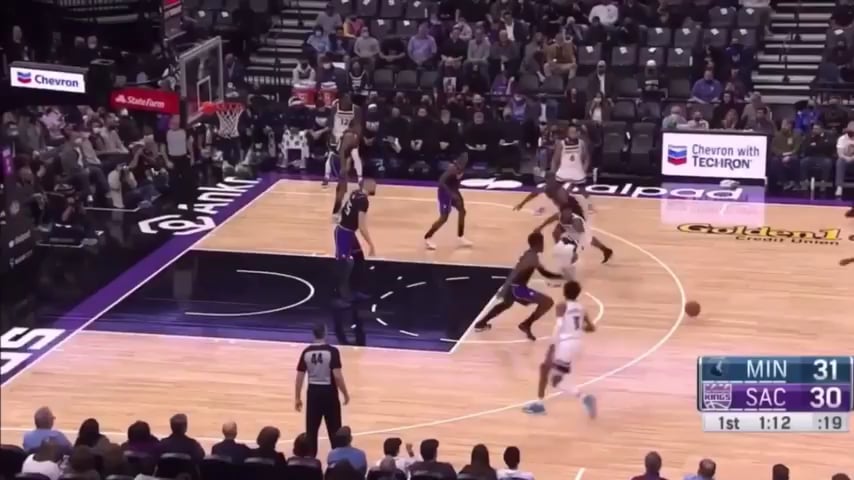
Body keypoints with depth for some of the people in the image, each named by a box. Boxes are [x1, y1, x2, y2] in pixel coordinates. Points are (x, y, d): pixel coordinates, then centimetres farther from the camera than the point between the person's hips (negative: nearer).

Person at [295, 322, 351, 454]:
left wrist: (297, 398, 9)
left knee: (311, 430, 10)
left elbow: (299, 376, 0)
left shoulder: (306, 352, -1)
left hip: (313, 392, 3)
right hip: (329, 392, -3)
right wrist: (345, 394, -4)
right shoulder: (332, 351, -12)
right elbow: (337, 375, -16)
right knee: (334, 429, 9)